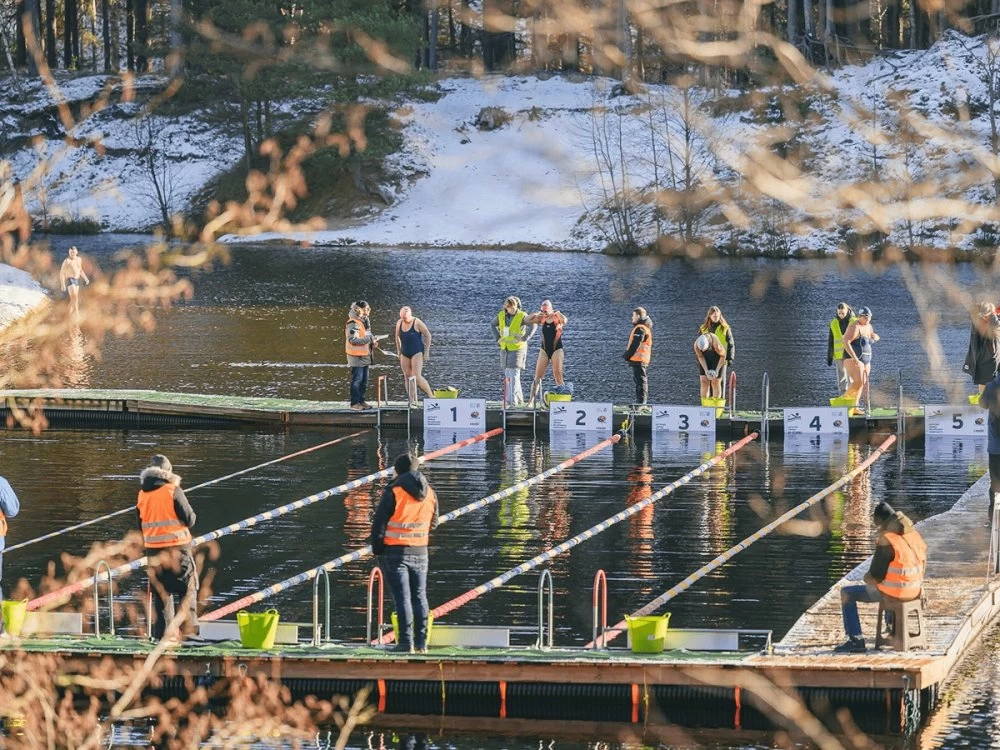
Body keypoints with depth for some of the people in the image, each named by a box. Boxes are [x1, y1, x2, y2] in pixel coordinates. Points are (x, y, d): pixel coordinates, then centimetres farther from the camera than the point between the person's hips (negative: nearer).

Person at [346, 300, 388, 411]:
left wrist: (373, 342, 4)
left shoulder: (365, 321, 12)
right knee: (357, 379, -4)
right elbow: (353, 340, -25)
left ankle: (361, 401, 21)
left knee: (364, 380, 13)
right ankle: (355, 403, 2)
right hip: (357, 355, -9)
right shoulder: (353, 323, -18)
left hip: (365, 355, 9)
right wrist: (369, 339, -25)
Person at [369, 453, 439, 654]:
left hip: (395, 552, -5)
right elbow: (433, 524, 15)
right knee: (420, 596, 12)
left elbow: (379, 524, -11)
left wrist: (377, 549, -1)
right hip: (420, 552, 5)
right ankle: (421, 642, 12)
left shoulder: (393, 492, -13)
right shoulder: (429, 494, 5)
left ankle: (406, 642, -5)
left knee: (402, 597, -3)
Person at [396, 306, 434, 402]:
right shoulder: (399, 323, 2)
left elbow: (428, 335, -6)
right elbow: (397, 337, 17)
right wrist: (399, 351, 15)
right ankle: (412, 401, 6)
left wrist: (426, 352, -7)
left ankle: (431, 396, -8)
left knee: (417, 377, -17)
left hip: (417, 353, -6)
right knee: (407, 377, 3)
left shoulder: (417, 323, -13)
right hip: (405, 354, 6)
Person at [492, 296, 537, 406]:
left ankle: (513, 401, -12)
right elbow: (494, 325, 20)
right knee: (508, 375, 13)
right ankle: (519, 399, 26)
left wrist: (524, 338, -33)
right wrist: (497, 338, 8)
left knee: (513, 374, -13)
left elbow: (533, 325, -27)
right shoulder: (501, 315, 2)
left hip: (517, 348, -6)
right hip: (505, 349, 6)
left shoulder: (522, 316, -14)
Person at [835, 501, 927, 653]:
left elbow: (876, 575, -18)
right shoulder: (915, 535, 2)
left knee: (847, 593, 9)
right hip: (914, 590, 7)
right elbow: (921, 564, 14)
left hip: (892, 592, -7)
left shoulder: (886, 541, -21)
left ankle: (856, 640, 7)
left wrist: (867, 577, 7)